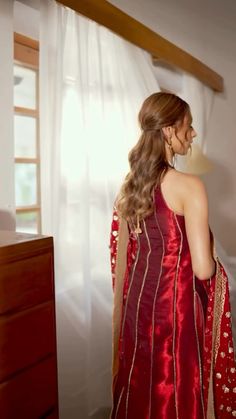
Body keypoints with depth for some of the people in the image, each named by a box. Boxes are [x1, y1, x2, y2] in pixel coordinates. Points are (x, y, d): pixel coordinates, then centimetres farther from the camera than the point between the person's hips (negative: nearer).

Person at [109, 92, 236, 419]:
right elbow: (203, 269, -20)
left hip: (138, 302, 7)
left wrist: (122, 313, 18)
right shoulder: (189, 186, -17)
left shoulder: (130, 185, 2)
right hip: (177, 305, -6)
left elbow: (121, 260, 8)